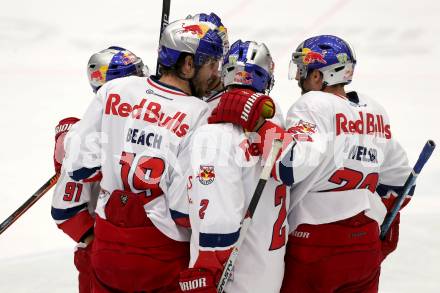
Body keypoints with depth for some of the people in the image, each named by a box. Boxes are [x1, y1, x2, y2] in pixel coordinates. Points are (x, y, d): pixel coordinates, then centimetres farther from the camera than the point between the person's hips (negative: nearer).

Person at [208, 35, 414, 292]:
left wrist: (256, 121, -29)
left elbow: (290, 165, -28)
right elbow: (398, 177, 21)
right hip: (367, 247, 7)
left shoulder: (313, 105, -12)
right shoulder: (376, 112, 11)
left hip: (317, 245, -7)